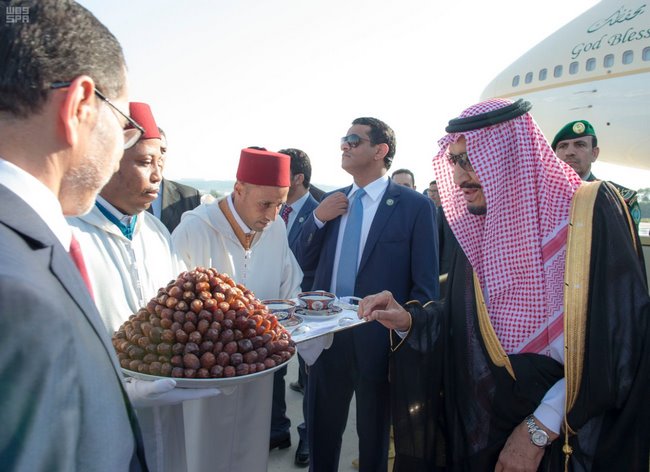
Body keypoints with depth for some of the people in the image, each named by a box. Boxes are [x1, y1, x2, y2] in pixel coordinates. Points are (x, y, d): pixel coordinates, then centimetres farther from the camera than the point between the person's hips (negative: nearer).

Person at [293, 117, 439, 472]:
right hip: (327, 333, 5)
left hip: (378, 339, -4)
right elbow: (304, 263, 9)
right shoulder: (332, 202, 7)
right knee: (320, 432, 20)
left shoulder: (414, 206, -9)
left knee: (374, 436, 18)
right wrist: (317, 218, -7)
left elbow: (425, 286, -8)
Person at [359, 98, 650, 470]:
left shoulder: (592, 212, -15)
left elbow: (620, 341, -18)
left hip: (572, 436, -4)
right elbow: (465, 319, 6)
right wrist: (408, 320, -12)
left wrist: (540, 428, -18)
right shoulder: (475, 225, 1)